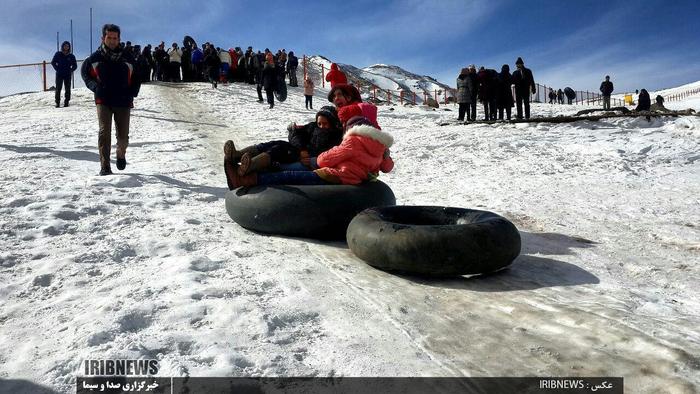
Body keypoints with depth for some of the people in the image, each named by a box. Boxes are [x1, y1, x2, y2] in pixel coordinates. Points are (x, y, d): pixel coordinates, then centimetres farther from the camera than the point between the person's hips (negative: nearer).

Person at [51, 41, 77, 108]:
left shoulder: (71, 56, 5)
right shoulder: (58, 54, 4)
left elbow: (75, 65, 11)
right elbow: (53, 62, 9)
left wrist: (71, 70, -1)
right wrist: (57, 69, -1)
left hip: (68, 75, 1)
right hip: (59, 74, -1)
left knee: (67, 89, 1)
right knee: (58, 89, -2)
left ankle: (66, 102, 7)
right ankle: (57, 102, 0)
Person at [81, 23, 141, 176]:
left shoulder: (127, 58, 6)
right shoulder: (95, 58, 3)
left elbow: (136, 77, 16)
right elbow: (85, 72, 15)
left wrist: (132, 92, 1)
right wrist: (95, 86, -2)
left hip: (123, 102, 1)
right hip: (103, 101, -1)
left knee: (123, 135, 3)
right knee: (104, 132, -13)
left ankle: (121, 154, 37)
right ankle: (105, 167, -11)